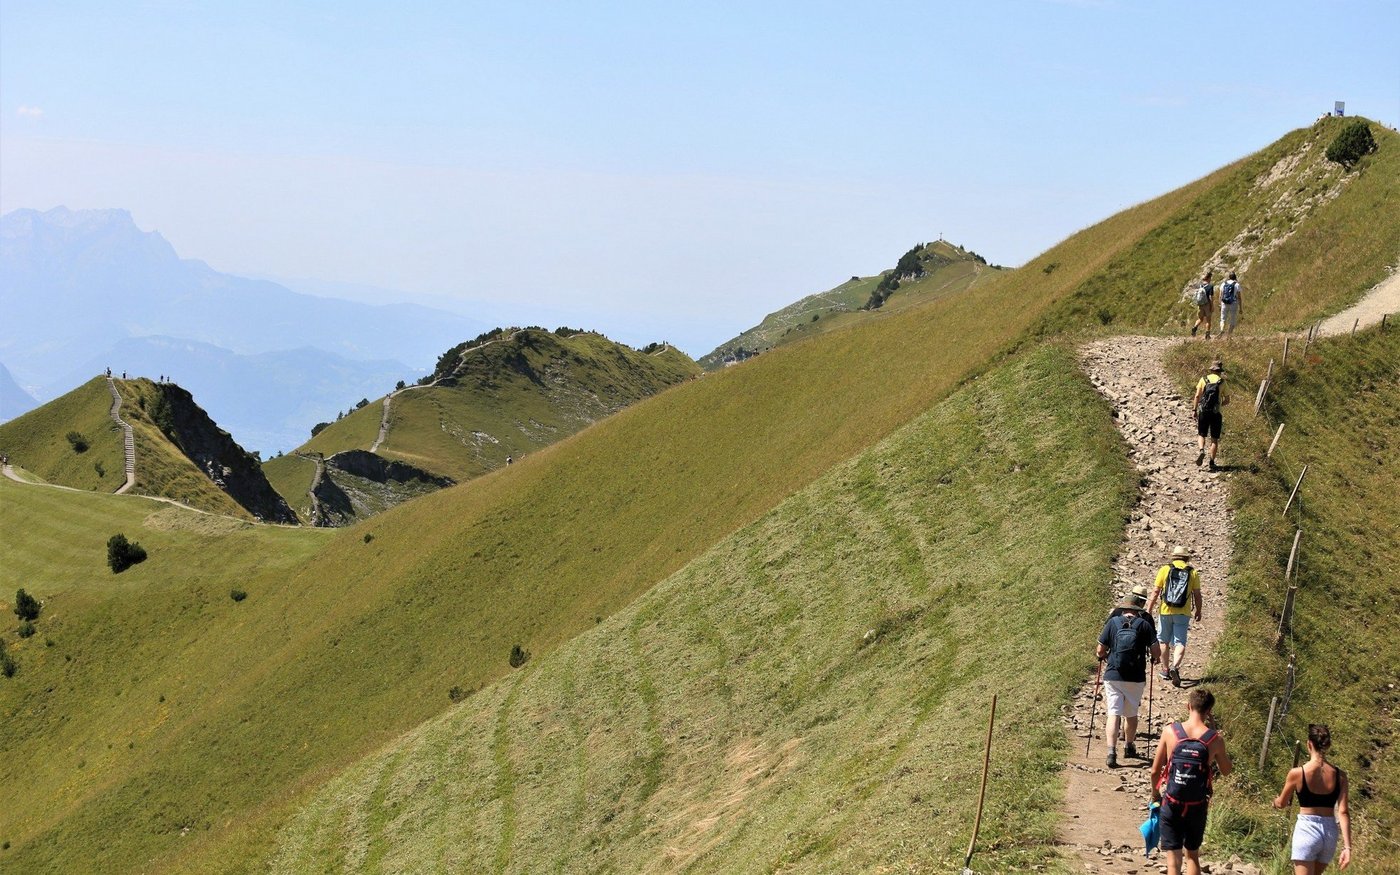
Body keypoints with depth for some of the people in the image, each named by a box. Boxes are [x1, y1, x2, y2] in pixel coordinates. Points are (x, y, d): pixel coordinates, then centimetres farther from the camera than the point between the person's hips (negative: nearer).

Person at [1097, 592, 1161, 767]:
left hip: (1113, 676, 0)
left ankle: (1111, 752, -15)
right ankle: (1129, 747, 35)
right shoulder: (1144, 624, -2)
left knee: (1113, 714, -1)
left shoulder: (1113, 622, -1)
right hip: (1136, 678, 0)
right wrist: (1155, 659, 19)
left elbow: (1100, 651, 1)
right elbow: (1156, 651, -3)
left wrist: (1105, 656, 23)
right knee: (1131, 714, 18)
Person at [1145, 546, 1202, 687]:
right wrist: (1198, 611, 19)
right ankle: (1175, 666, -27)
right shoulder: (1193, 573, 1)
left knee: (1164, 641, 15)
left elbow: (1155, 592, -2)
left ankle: (1165, 670, 22)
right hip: (1183, 613, 0)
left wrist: (1149, 611, 3)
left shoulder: (1165, 569, -1)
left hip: (1165, 612, 0)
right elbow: (1197, 595, 5)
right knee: (1180, 642, -2)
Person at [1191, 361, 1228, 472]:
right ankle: (1212, 463, 7)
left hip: (1203, 412, 1)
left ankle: (1201, 450, -13)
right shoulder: (1222, 382, -2)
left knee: (1202, 434, 16)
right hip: (1216, 413, -1)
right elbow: (1227, 400, 2)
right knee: (1214, 439, 8)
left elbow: (1197, 396, -4)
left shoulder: (1203, 379, 1)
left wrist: (1194, 410, 1)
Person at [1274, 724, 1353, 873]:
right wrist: (1347, 846, -8)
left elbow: (1281, 804, 7)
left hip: (1307, 829, -4)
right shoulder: (1339, 776, -1)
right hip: (1330, 833, 4)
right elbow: (1343, 812, -7)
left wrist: (1275, 801, 31)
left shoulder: (1297, 773, -9)